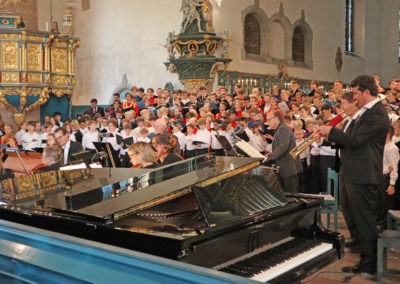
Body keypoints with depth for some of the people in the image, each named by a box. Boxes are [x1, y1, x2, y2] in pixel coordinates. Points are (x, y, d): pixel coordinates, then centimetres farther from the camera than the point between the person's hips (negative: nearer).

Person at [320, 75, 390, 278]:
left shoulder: (377, 115, -17)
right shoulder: (366, 112, 16)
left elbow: (354, 140, -23)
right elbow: (351, 138, 18)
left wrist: (331, 131, -10)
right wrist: (332, 136, 4)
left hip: (364, 176, -11)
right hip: (357, 174, 11)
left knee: (365, 220, -2)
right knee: (362, 219, 17)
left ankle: (370, 267, 10)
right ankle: (365, 262, 29)